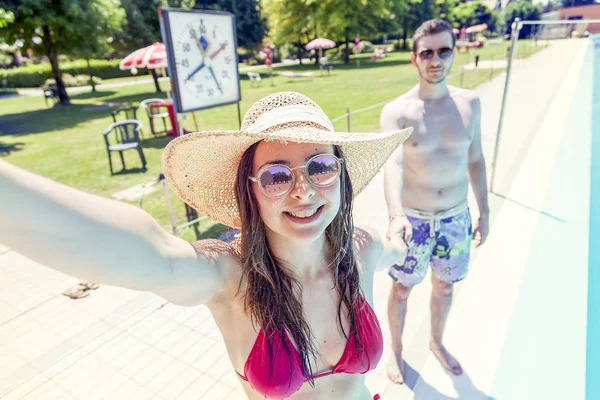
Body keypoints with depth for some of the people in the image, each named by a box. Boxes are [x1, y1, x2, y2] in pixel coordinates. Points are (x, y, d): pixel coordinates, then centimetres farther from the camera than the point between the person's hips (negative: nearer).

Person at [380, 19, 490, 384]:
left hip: (456, 218, 4)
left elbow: (475, 160, 6)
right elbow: (393, 164, -30)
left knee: (445, 286, 22)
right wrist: (396, 215, -46)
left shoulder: (470, 103, -2)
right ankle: (396, 350, 40)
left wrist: (485, 211, 7)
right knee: (403, 289, 14)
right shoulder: (396, 111, -15)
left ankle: (437, 342, 50)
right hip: (413, 219, -3)